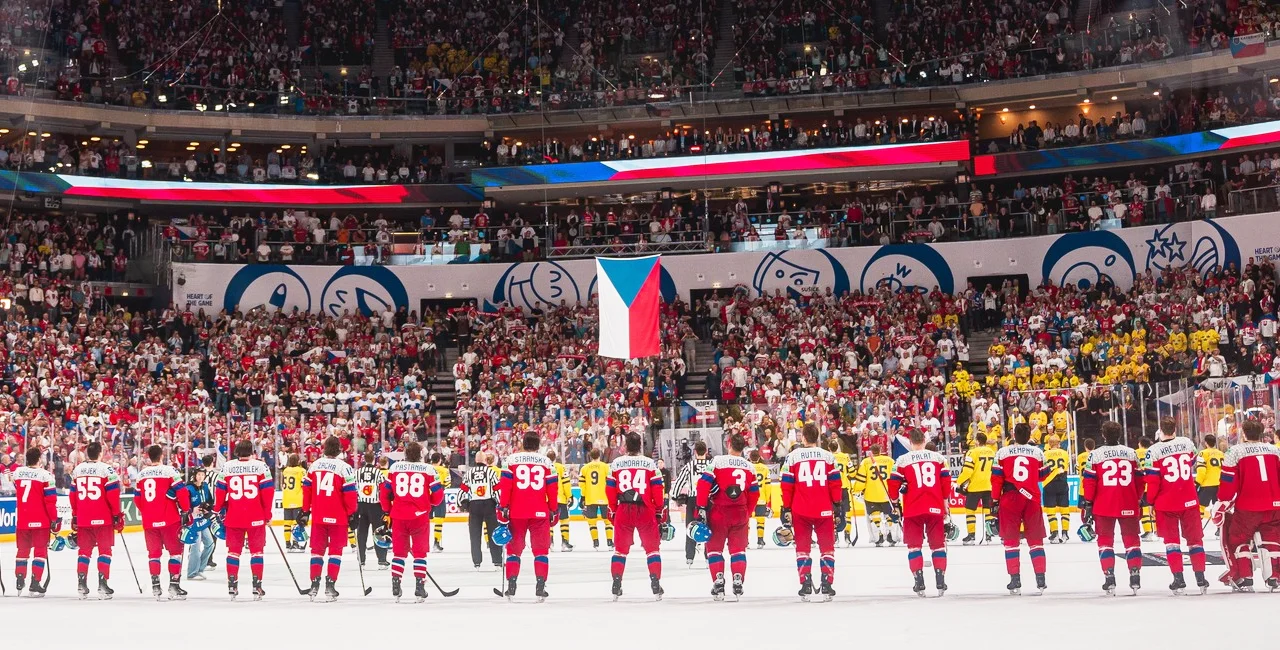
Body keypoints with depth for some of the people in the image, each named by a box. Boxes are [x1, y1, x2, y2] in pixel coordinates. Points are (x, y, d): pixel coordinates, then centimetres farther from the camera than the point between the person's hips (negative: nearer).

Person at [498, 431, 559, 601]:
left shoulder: (512, 459, 2)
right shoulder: (546, 462, 6)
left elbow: (505, 485, -3)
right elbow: (553, 488, 5)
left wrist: (503, 509, 2)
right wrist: (554, 511, 13)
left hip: (516, 512, 0)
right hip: (539, 512, 0)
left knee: (514, 548, 11)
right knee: (541, 549, 7)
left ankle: (511, 584, 4)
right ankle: (540, 585, -3)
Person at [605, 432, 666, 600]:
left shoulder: (616, 464, 2)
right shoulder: (650, 464, -1)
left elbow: (610, 490, 5)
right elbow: (658, 490, -2)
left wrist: (612, 511, 16)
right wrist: (661, 511, 8)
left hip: (623, 511, 1)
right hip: (645, 511, -1)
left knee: (621, 548, 12)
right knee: (652, 547, 7)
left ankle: (616, 585, 6)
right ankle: (656, 585, -1)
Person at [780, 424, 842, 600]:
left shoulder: (793, 456, 1)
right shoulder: (828, 456, 4)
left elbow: (787, 485, 1)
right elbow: (836, 483, 3)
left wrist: (786, 509, 7)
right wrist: (838, 506, 11)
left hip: (800, 511, 0)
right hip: (824, 511, 0)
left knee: (802, 547, 8)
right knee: (827, 547, 8)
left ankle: (805, 586, 1)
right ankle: (827, 585, 1)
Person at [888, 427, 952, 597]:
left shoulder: (903, 460, 0)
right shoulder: (938, 457, 6)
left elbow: (895, 483, 0)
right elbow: (946, 481, 7)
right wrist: (945, 502, 17)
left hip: (913, 509, -2)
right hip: (935, 507, 2)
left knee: (914, 544, 6)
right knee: (938, 543, 11)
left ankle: (919, 582, -3)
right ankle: (940, 581, 4)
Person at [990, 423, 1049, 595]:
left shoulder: (1003, 452, 0)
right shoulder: (1038, 453, 5)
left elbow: (996, 478, -2)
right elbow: (1043, 476, 14)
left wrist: (995, 501, 3)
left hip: (1009, 500, -1)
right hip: (1032, 499, 1)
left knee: (1011, 541, 4)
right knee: (1036, 540, 9)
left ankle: (1015, 581, 0)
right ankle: (1040, 580, 4)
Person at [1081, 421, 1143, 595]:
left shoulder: (1096, 454, -2)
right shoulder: (1131, 453, 6)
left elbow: (1090, 481, -4)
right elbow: (1139, 480, 9)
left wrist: (1087, 504, 2)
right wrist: (1139, 501, 20)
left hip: (1103, 506, -2)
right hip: (1128, 506, 2)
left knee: (1105, 540, 6)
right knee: (1131, 539, 10)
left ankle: (1109, 578, -3)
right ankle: (1135, 576, 3)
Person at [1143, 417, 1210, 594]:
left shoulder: (1154, 451, -10)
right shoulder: (1188, 443, 0)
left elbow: (1152, 480, -9)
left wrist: (1150, 501, 2)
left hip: (1166, 503, -2)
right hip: (1189, 501, 2)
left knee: (1171, 540, 6)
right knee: (1195, 538, 12)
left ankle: (1178, 579, -1)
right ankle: (1200, 578, 11)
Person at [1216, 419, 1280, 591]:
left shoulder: (1235, 452, -3)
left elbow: (1229, 482, -5)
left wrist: (1223, 505, 2)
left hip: (1247, 507, -3)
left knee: (1237, 539, 10)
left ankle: (1244, 579, 4)